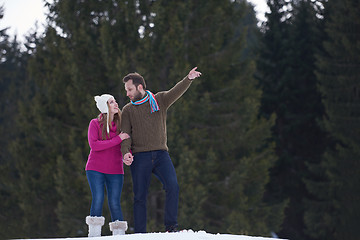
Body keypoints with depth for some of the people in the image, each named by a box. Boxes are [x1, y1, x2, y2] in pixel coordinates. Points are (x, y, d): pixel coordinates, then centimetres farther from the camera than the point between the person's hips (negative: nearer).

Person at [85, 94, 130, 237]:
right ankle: (94, 234, -4)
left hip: (115, 171, 2)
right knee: (98, 199, -11)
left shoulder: (121, 123, 4)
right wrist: (117, 139, -20)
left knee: (114, 203, -3)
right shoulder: (95, 124, -3)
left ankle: (119, 235, 7)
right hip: (95, 169, -2)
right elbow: (94, 145, -16)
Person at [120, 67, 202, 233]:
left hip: (161, 154, 0)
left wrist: (188, 79, -26)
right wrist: (125, 153, -15)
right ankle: (140, 235, 4)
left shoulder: (160, 100, 10)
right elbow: (126, 135, 3)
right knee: (140, 196, -1)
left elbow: (176, 92, -7)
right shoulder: (128, 110, 11)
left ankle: (171, 226, -14)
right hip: (140, 157, 0)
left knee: (172, 187, -19)